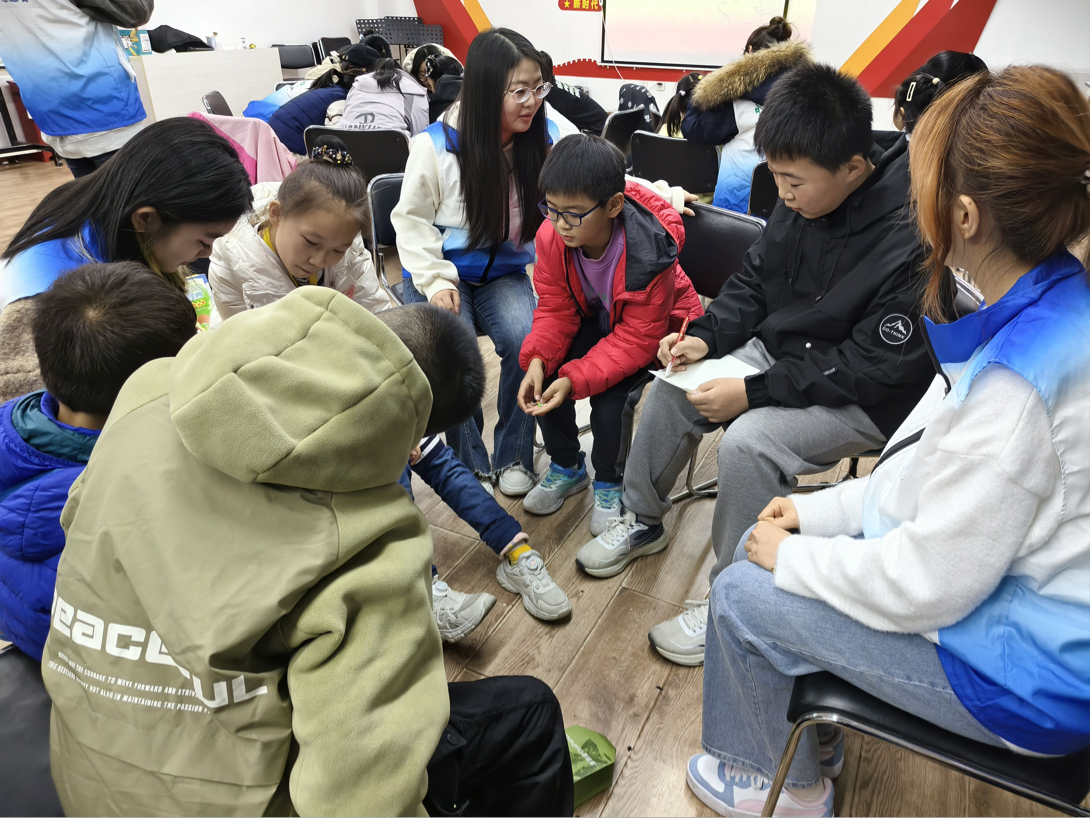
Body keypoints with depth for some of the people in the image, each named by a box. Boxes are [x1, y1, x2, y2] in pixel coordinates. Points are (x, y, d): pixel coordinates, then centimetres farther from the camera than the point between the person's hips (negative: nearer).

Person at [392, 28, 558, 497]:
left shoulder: (541, 142, -2)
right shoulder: (436, 145, -11)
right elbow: (411, 219, -4)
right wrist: (436, 280, -17)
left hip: (504, 273, 2)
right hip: (443, 271, -2)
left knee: (527, 342, -27)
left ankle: (513, 457, -4)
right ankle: (469, 463, -3)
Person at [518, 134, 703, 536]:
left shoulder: (649, 256, -35)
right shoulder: (552, 235, -20)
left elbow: (636, 341, -30)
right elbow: (555, 308, -11)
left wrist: (576, 378, -40)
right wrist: (538, 359, -29)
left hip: (655, 329, -5)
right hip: (595, 317, 5)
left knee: (611, 397, -26)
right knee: (544, 377, -16)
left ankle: (609, 483, 6)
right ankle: (567, 466, 12)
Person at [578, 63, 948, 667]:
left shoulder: (909, 239, -27)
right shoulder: (803, 200, -6)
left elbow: (878, 367, -25)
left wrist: (754, 391, -26)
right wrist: (706, 337, -8)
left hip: (867, 398, -7)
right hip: (779, 353, 8)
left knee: (747, 441, -29)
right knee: (671, 388, -2)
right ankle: (642, 521, 19)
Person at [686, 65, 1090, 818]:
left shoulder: (1021, 377, -33)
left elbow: (928, 585, -27)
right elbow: (951, 476, 5)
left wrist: (791, 556, -11)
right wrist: (818, 510, 3)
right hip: (1003, 575, 8)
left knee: (744, 593, -4)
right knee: (765, 547, 9)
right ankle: (801, 740, 34)